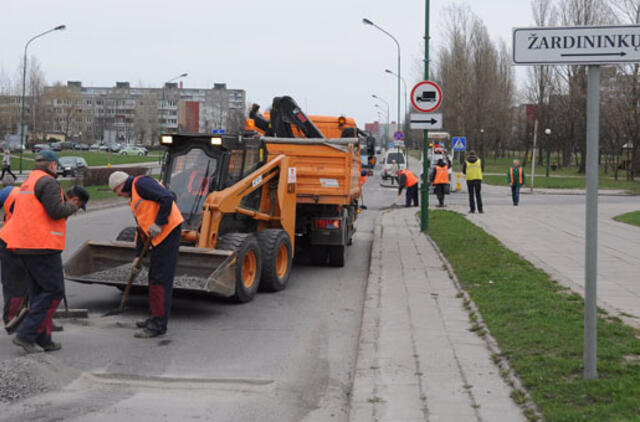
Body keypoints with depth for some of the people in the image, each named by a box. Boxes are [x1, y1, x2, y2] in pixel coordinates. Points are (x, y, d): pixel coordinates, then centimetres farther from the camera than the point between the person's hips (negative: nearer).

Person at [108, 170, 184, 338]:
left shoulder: (141, 183, -7)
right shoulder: (133, 199, 23)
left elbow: (167, 198, -21)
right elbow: (142, 228, 26)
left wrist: (158, 224, -19)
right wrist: (138, 255, 23)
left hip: (169, 231, -10)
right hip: (159, 237, 10)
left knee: (161, 279, -8)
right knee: (154, 277, 17)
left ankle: (158, 325, -5)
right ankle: (156, 318, 28)